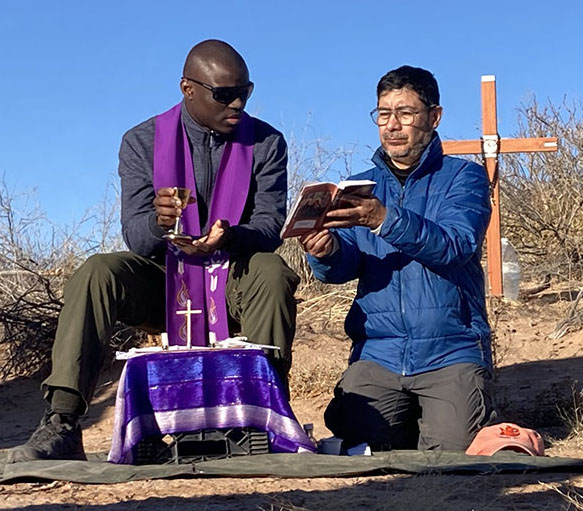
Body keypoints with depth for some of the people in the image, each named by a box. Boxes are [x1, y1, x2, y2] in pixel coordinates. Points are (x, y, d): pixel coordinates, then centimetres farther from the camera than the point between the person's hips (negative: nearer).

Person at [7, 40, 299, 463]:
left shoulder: (267, 143, 3)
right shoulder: (142, 143, 1)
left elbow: (271, 224, -9)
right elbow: (136, 238, -8)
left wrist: (229, 237, -33)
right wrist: (157, 222, -34)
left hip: (234, 284, 0)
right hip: (164, 280, 0)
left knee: (272, 272, -34)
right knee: (98, 272, -29)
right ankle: (61, 424, -34)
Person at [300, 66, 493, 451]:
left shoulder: (464, 178, 3)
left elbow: (454, 246, -17)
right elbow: (345, 267, 1)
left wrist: (385, 219, -33)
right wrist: (327, 253, -24)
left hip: (450, 352, -3)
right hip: (377, 355, 3)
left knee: (450, 449, -19)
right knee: (356, 440, -17)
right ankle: (409, 419, 15)